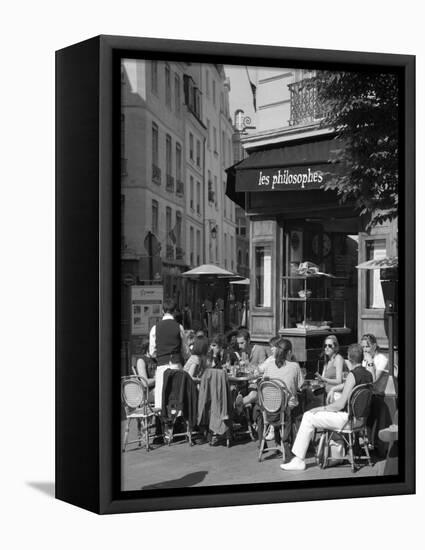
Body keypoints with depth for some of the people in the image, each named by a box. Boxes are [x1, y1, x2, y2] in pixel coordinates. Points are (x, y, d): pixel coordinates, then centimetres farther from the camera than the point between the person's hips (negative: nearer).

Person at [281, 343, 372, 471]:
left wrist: (322, 408, -8)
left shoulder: (352, 375, -20)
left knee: (308, 418, -5)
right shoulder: (369, 374, 5)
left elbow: (340, 404, -20)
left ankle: (299, 460, -5)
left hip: (347, 418, -9)